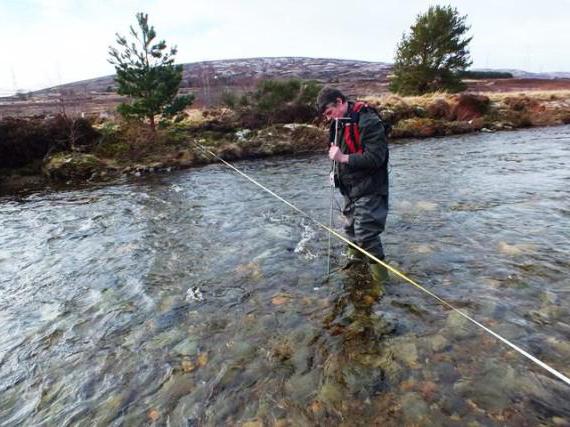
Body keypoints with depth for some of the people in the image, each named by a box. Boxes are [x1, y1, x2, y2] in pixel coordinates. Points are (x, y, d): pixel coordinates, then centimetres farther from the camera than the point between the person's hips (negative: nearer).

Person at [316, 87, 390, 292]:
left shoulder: (368, 121, -20)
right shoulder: (340, 123, 9)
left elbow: (376, 157, -25)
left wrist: (344, 158, -26)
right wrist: (337, 172, 8)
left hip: (368, 190, -9)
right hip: (350, 189, 9)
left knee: (366, 235, -8)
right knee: (351, 228, 21)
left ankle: (380, 281, 7)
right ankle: (355, 260, 44)